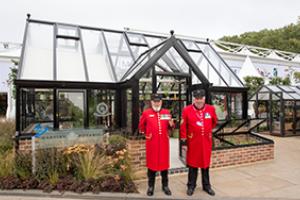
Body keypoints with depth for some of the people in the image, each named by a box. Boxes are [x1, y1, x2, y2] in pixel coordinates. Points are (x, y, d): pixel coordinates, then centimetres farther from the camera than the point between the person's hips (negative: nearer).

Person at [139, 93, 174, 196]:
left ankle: (165, 186, 27)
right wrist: (146, 134, 6)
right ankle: (151, 186, 25)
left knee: (164, 163, 10)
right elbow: (141, 126, 11)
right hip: (151, 143, -1)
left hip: (164, 142, 2)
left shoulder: (166, 112, 3)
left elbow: (170, 126, 10)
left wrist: (171, 124, -11)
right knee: (151, 163, 9)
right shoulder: (146, 113, -2)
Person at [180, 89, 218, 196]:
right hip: (193, 142, -2)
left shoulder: (211, 109, -2)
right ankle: (191, 186, 24)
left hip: (206, 142, 2)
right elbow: (183, 125, -2)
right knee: (192, 164, 9)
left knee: (206, 163, 14)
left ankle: (206, 185, 30)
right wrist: (183, 137, 0)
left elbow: (214, 122, 16)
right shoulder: (187, 110, -8)